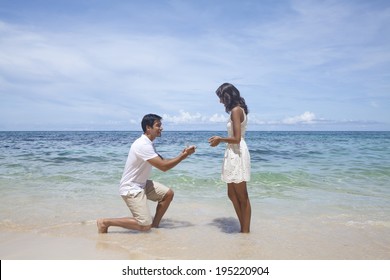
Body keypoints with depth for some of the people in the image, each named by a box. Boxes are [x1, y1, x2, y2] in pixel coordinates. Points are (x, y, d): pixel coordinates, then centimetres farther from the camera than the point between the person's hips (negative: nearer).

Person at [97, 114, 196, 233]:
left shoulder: (148, 143, 7)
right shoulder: (143, 145, -24)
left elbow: (163, 161, 13)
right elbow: (163, 167, -25)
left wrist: (181, 155, -2)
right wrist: (183, 156, -18)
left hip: (142, 184, 10)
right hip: (131, 188, -10)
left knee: (168, 194, 6)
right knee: (145, 225, -14)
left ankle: (155, 224, 17)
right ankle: (105, 222, -4)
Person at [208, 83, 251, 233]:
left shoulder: (236, 110, -14)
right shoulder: (238, 110, 13)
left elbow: (236, 138, -20)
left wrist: (220, 139, -7)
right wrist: (220, 139, 11)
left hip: (237, 154, -10)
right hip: (233, 154, 10)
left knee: (242, 196, 0)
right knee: (232, 195, 14)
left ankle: (245, 231, 10)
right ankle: (243, 229, 22)